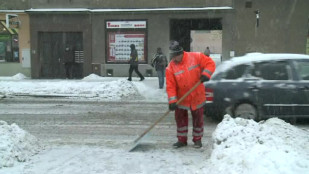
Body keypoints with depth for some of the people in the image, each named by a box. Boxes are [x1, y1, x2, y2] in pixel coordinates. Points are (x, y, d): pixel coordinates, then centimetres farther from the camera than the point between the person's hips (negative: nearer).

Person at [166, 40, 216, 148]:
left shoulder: (196, 57, -12)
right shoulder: (171, 67, -10)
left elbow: (210, 63, -4)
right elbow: (170, 86, -12)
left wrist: (206, 73, -23)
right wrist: (172, 101, -20)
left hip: (197, 96, -1)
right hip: (181, 98, 1)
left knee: (198, 119, 10)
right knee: (180, 118, 7)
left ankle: (197, 139, 28)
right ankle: (182, 140, 24)